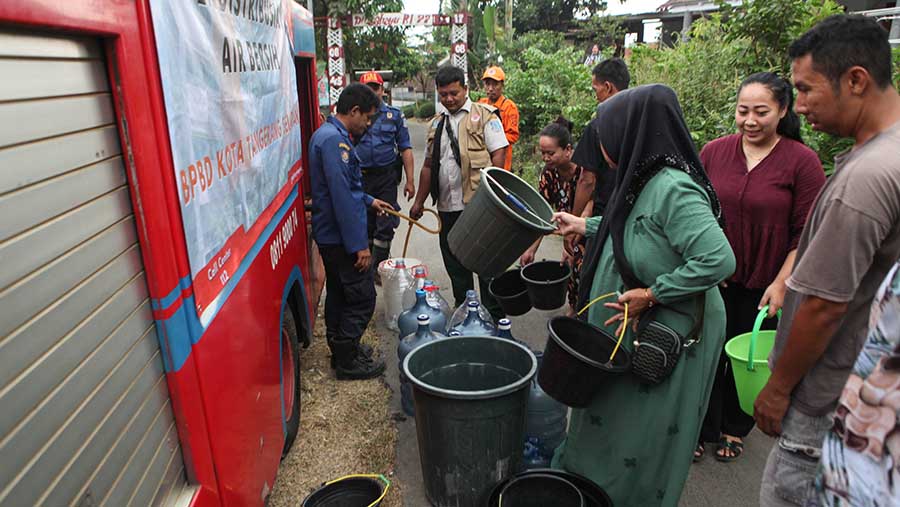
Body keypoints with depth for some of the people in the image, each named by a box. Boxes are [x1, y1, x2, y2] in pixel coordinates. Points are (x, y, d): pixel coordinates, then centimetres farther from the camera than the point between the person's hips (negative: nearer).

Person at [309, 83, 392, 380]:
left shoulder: (326, 134, 13)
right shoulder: (335, 140, -21)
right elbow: (342, 197, -26)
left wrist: (369, 201, 30)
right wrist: (360, 245, -24)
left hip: (329, 235, 11)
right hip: (342, 238, -11)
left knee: (338, 293, 19)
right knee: (362, 298, -1)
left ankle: (341, 349, 33)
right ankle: (348, 362, 10)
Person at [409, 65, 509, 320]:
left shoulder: (484, 115, -1)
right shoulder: (437, 122, 17)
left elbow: (499, 155, -8)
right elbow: (428, 165, 20)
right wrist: (419, 201, 19)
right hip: (447, 205, 6)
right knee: (454, 263, 13)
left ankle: (495, 316, 13)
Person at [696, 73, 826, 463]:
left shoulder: (802, 161, -8)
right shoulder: (714, 152, -1)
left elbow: (807, 233, -8)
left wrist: (781, 284, -14)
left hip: (763, 287, -1)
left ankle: (735, 430, 36)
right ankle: (701, 429, 28)